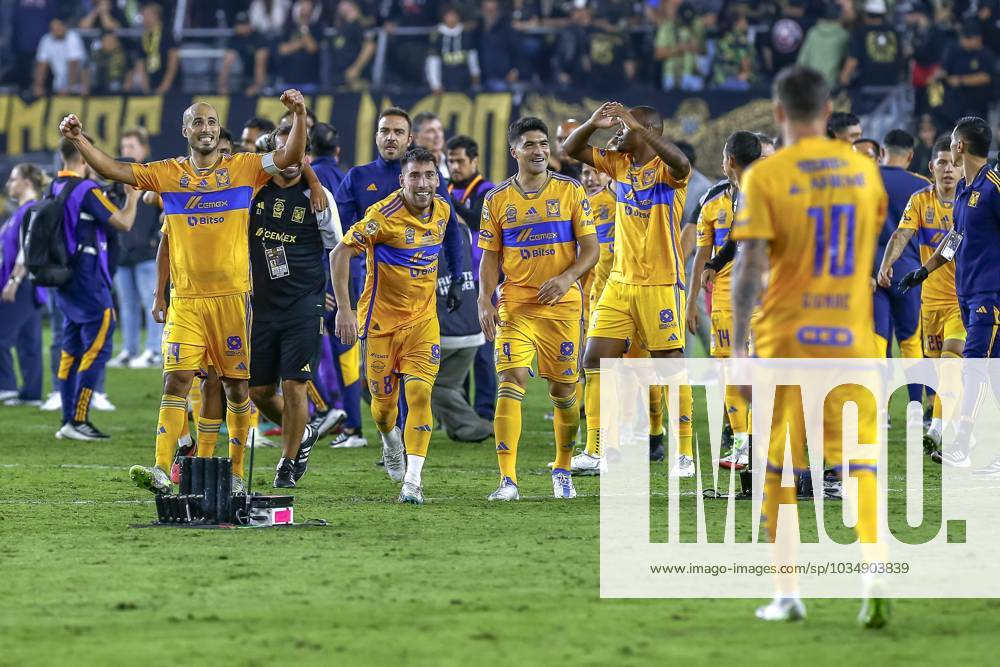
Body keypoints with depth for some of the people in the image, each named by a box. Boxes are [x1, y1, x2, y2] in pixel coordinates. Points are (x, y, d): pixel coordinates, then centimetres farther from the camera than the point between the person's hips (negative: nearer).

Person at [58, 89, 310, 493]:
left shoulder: (243, 168, 3)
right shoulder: (168, 174, 6)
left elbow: (291, 156, -5)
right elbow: (114, 170, 3)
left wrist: (299, 114, -20)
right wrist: (79, 142, -10)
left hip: (232, 296, 0)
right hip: (185, 299, 0)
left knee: (236, 385, 5)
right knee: (176, 380, -10)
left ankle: (236, 472, 15)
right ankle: (161, 471, -16)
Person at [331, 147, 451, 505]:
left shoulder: (442, 210, 0)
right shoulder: (384, 214, -19)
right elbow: (340, 253, -16)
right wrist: (344, 309, -20)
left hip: (423, 318, 3)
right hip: (381, 318, -3)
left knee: (419, 392, -14)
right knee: (384, 401, 7)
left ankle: (413, 480, -14)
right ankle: (390, 438, 43)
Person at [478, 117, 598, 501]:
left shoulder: (570, 192, 3)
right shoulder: (497, 199, 6)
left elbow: (590, 248, 1)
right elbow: (490, 257, 9)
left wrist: (567, 277, -16)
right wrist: (485, 300, -5)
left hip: (562, 305, 0)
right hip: (515, 306, 0)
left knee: (563, 389, 5)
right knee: (510, 383, -14)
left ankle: (563, 470, 26)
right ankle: (508, 480, -17)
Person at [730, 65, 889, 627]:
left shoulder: (766, 176, -7)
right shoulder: (863, 168, 6)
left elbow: (750, 266, -11)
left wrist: (739, 349, -9)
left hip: (786, 337, -2)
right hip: (852, 338, 2)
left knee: (778, 469, 9)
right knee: (861, 465, 2)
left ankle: (789, 595, 10)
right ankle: (876, 580, -18)